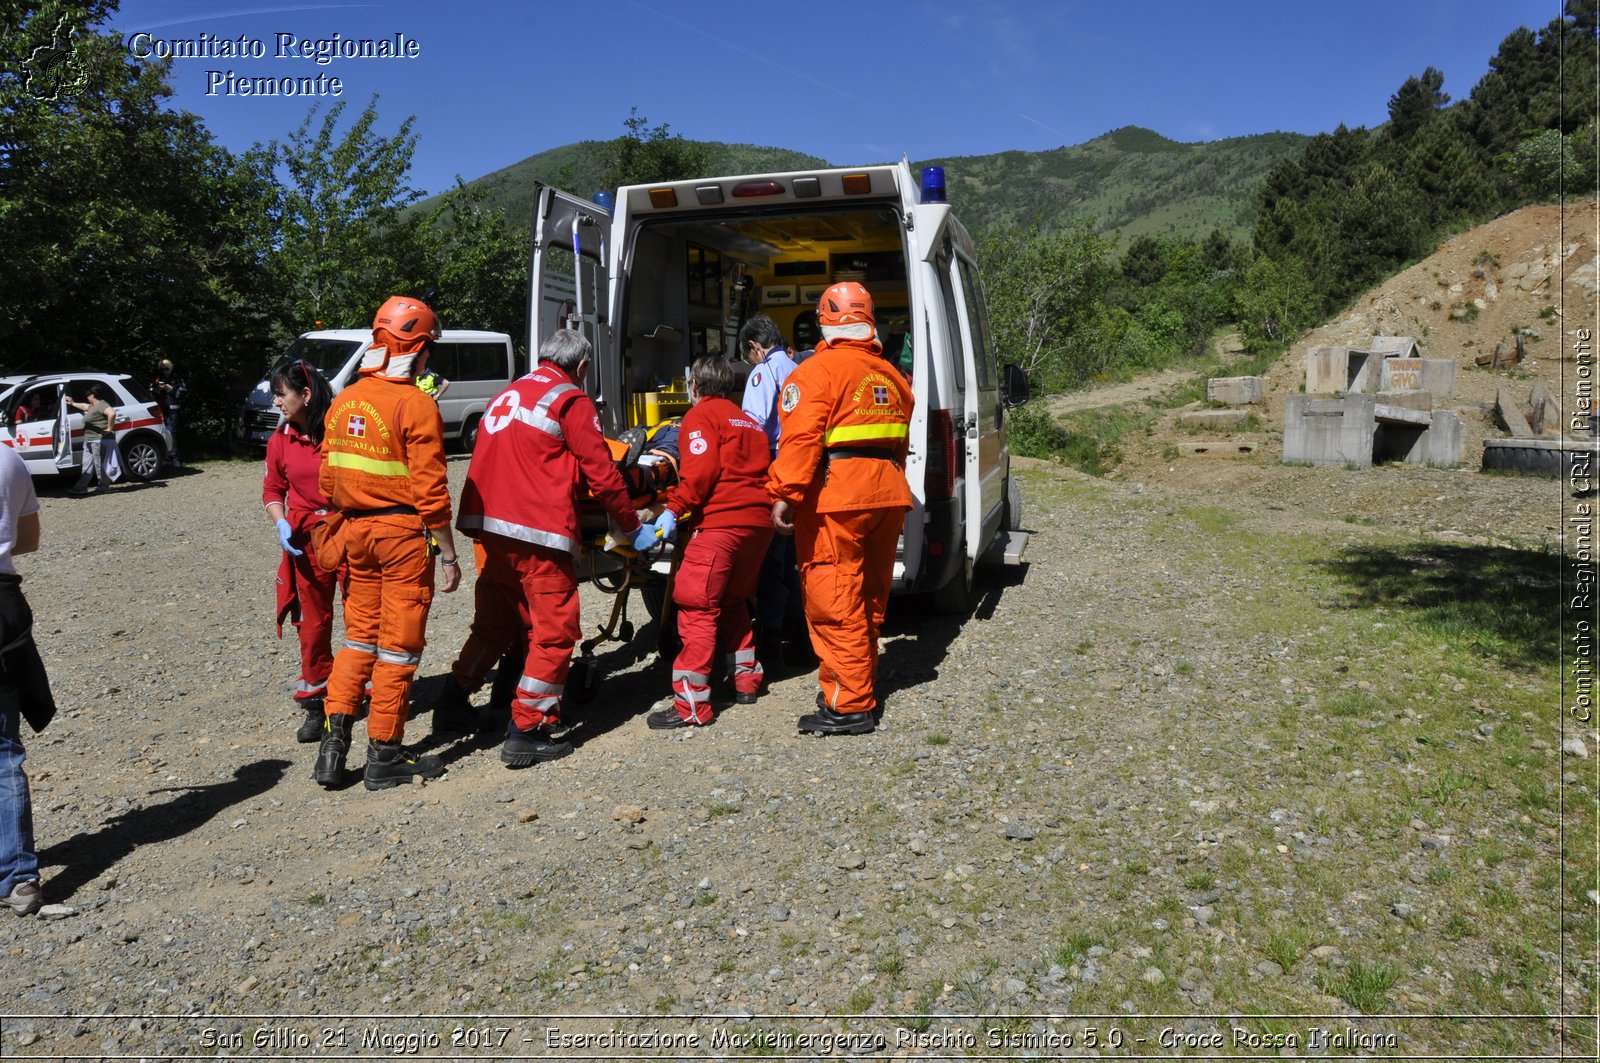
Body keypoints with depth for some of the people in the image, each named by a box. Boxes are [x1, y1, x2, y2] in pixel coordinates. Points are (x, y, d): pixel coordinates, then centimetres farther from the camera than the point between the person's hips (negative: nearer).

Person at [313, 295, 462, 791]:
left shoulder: (344, 401, 8)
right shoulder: (416, 405, -14)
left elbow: (327, 477, 11)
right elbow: (430, 492, -16)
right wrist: (449, 555, -10)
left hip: (355, 530, 7)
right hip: (403, 534, -6)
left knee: (360, 635, 18)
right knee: (398, 645, 3)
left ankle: (334, 740, 14)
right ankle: (384, 755, 11)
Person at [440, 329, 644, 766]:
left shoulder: (505, 396, 21)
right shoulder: (571, 400, -2)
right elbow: (601, 473, -4)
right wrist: (631, 525, 7)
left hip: (490, 525, 8)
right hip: (538, 533, -8)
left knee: (496, 620, 21)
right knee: (554, 630, -1)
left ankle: (453, 704, 29)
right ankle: (526, 732, -2)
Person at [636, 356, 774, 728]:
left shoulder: (701, 415, 2)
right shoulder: (747, 420, 27)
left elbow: (702, 471, -13)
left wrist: (674, 509, -13)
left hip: (721, 521, -8)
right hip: (759, 520, 8)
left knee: (696, 606, -7)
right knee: (732, 600, 24)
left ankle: (692, 704, -11)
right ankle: (746, 679, 28)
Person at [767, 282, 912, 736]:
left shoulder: (817, 371, -7)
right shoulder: (889, 375, 17)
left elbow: (800, 440, -18)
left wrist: (785, 494, -19)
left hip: (835, 496, -8)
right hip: (887, 490, 9)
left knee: (834, 601, -5)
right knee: (869, 596, 17)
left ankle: (850, 706, -3)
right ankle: (859, 682, 30)